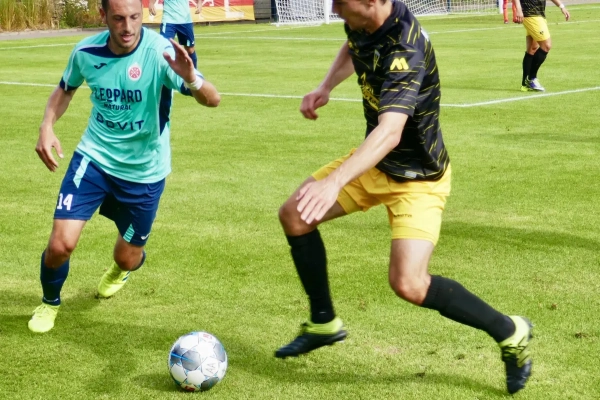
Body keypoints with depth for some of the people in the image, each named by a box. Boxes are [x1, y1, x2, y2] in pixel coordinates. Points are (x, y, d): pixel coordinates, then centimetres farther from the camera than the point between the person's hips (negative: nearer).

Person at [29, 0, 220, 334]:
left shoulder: (160, 52, -23)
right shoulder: (86, 52, -12)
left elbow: (212, 100, -31)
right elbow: (66, 88, 11)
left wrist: (191, 78, -53)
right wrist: (47, 125, -8)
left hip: (145, 171, -1)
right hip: (95, 157, 1)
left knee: (127, 258, 11)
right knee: (61, 243, -13)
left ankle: (122, 269, 52)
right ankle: (50, 302, 21)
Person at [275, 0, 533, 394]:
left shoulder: (405, 53, -35)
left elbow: (390, 132, -49)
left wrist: (334, 180, -61)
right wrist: (325, 87, 0)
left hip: (417, 177, -9)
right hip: (376, 161, 9)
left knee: (408, 283, -23)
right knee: (294, 215, 6)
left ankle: (510, 333, 0)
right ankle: (324, 323, 25)